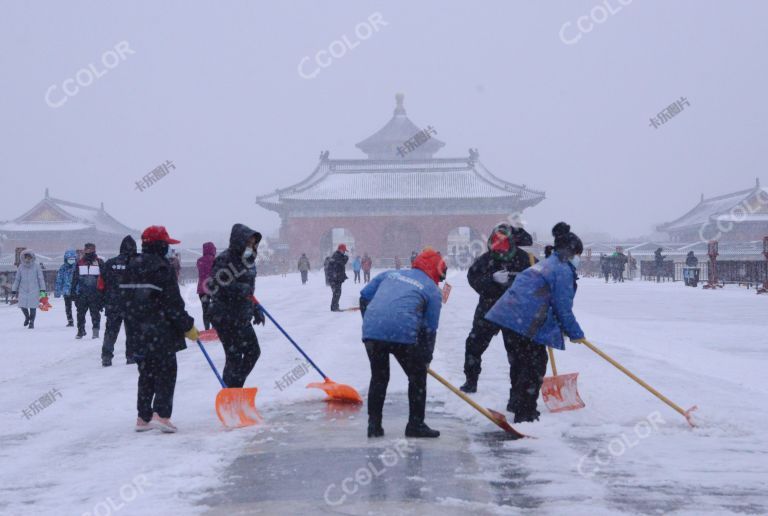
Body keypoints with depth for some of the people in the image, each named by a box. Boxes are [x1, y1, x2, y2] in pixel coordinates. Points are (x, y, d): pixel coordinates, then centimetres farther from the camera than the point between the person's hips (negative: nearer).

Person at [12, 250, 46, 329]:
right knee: (23, 306, -1)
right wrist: (14, 290, 10)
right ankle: (27, 317, 30)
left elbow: (41, 278, 0)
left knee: (33, 307, -2)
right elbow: (17, 279, 11)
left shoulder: (36, 266, -4)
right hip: (23, 290, 2)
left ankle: (31, 322, 15)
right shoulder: (21, 267, 3)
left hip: (34, 290, -2)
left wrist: (42, 290, -3)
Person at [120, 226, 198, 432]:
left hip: (136, 332, 7)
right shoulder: (161, 267, -13)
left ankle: (143, 417, 15)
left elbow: (125, 299, 15)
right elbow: (173, 303, -14)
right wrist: (188, 326, -6)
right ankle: (161, 414, -12)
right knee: (166, 372, -1)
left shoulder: (131, 266, 11)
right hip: (160, 333, -7)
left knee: (146, 373, 15)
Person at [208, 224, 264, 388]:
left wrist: (256, 309, 18)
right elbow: (214, 286, -22)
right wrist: (239, 289, -29)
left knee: (253, 351, 13)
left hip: (242, 317, 9)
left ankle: (236, 388, 25)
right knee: (234, 356, -7)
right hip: (225, 317, -9)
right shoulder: (224, 260, -14)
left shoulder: (248, 260, 13)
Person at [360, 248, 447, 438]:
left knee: (379, 377, 21)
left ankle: (374, 425, 22)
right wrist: (426, 358, 20)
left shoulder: (390, 274, 24)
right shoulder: (433, 290, 12)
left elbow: (365, 296, 20)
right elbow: (429, 329, 10)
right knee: (417, 376, 15)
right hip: (403, 334, -4)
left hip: (371, 331, 4)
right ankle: (416, 425, 17)